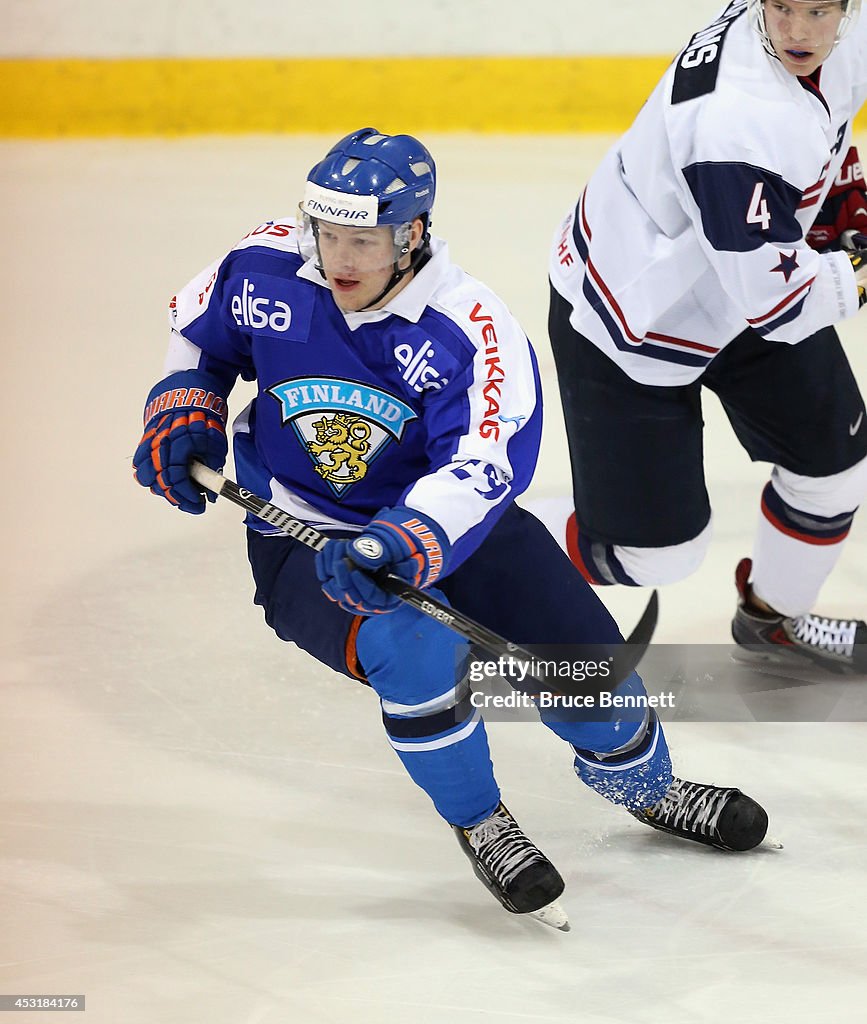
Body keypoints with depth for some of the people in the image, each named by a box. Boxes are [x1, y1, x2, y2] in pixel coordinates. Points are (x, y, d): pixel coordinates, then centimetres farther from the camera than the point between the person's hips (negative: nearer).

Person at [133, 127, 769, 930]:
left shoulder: (473, 333, -23)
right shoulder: (268, 272, -12)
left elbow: (482, 468, -35)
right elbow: (200, 327, 11)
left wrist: (396, 546, -50)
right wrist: (181, 412, -4)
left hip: (446, 520, 1)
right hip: (304, 540, 0)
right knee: (415, 650, -32)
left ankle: (649, 790, 30)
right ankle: (479, 826, -6)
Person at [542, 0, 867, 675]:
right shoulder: (740, 121, -40)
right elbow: (773, 299, -34)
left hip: (744, 282, 9)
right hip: (628, 322, -8)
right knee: (657, 550, -1)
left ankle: (775, 616, 42)